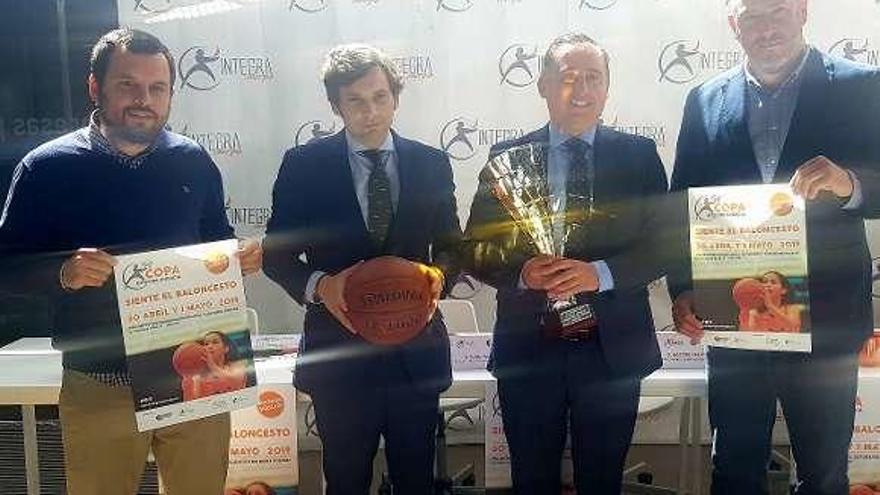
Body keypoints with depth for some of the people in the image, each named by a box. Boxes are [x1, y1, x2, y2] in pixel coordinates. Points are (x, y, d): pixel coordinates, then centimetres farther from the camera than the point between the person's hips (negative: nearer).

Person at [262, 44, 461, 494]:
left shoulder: (432, 164, 2)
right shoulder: (303, 165, -4)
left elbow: (450, 244, 9)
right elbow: (275, 253, -1)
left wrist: (437, 274, -13)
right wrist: (319, 284, -20)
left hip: (415, 349, 2)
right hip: (339, 350, -1)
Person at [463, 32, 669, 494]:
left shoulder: (639, 155, 2)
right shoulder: (508, 157, 2)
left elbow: (662, 245, -1)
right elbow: (475, 249, 1)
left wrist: (599, 274, -18)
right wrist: (520, 271, -19)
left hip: (614, 349, 0)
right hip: (528, 350, 0)